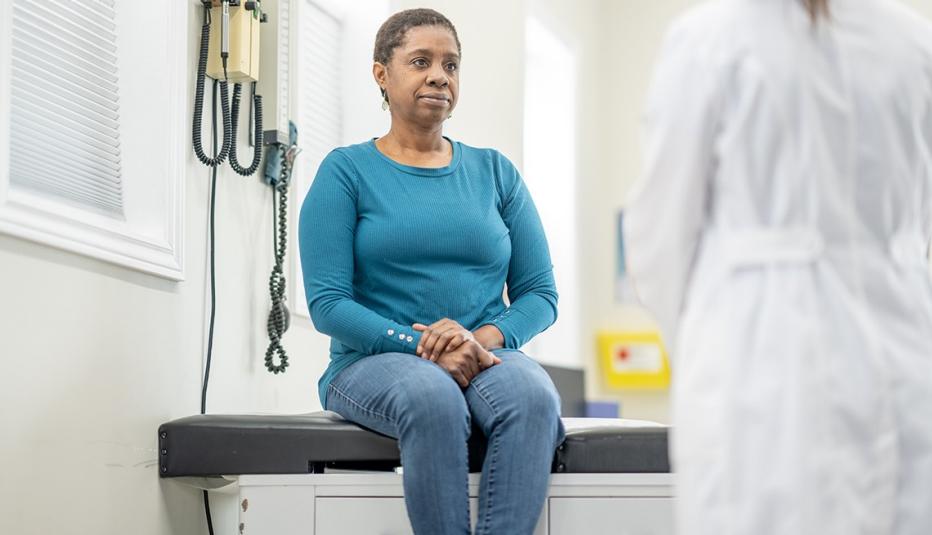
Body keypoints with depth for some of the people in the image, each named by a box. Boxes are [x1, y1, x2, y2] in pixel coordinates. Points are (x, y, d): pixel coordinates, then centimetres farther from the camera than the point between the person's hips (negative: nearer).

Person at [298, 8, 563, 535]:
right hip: (374, 362, -2)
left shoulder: (494, 172, 15)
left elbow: (540, 294, 11)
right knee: (433, 398, -38)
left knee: (531, 394, -33)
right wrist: (421, 346, -17)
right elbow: (327, 303, -3)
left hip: (488, 358, 3)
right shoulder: (347, 171, 6)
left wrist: (485, 338, -11)